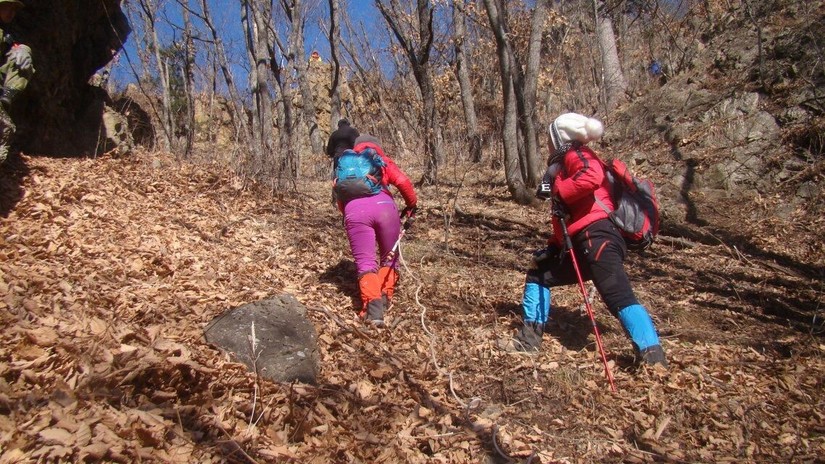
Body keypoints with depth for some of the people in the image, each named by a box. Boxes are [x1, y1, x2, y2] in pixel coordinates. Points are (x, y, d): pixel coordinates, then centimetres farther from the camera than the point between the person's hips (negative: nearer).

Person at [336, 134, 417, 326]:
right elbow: (403, 182, 12)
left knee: (365, 262, 1)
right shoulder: (383, 161, 29)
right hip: (383, 205, 0)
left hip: (354, 209, 0)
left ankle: (373, 304, -20)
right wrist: (412, 207, 23)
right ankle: (384, 296, 3)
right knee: (389, 256, 19)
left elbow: (340, 196, 24)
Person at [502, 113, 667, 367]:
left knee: (619, 296, -20)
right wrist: (554, 246, 19)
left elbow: (592, 177, -24)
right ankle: (530, 336, 22)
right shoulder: (565, 163, 29)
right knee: (539, 273, 19)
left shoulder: (576, 155, 2)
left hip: (597, 237, -10)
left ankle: (652, 355, -24)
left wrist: (558, 191, -12)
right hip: (582, 246, 10)